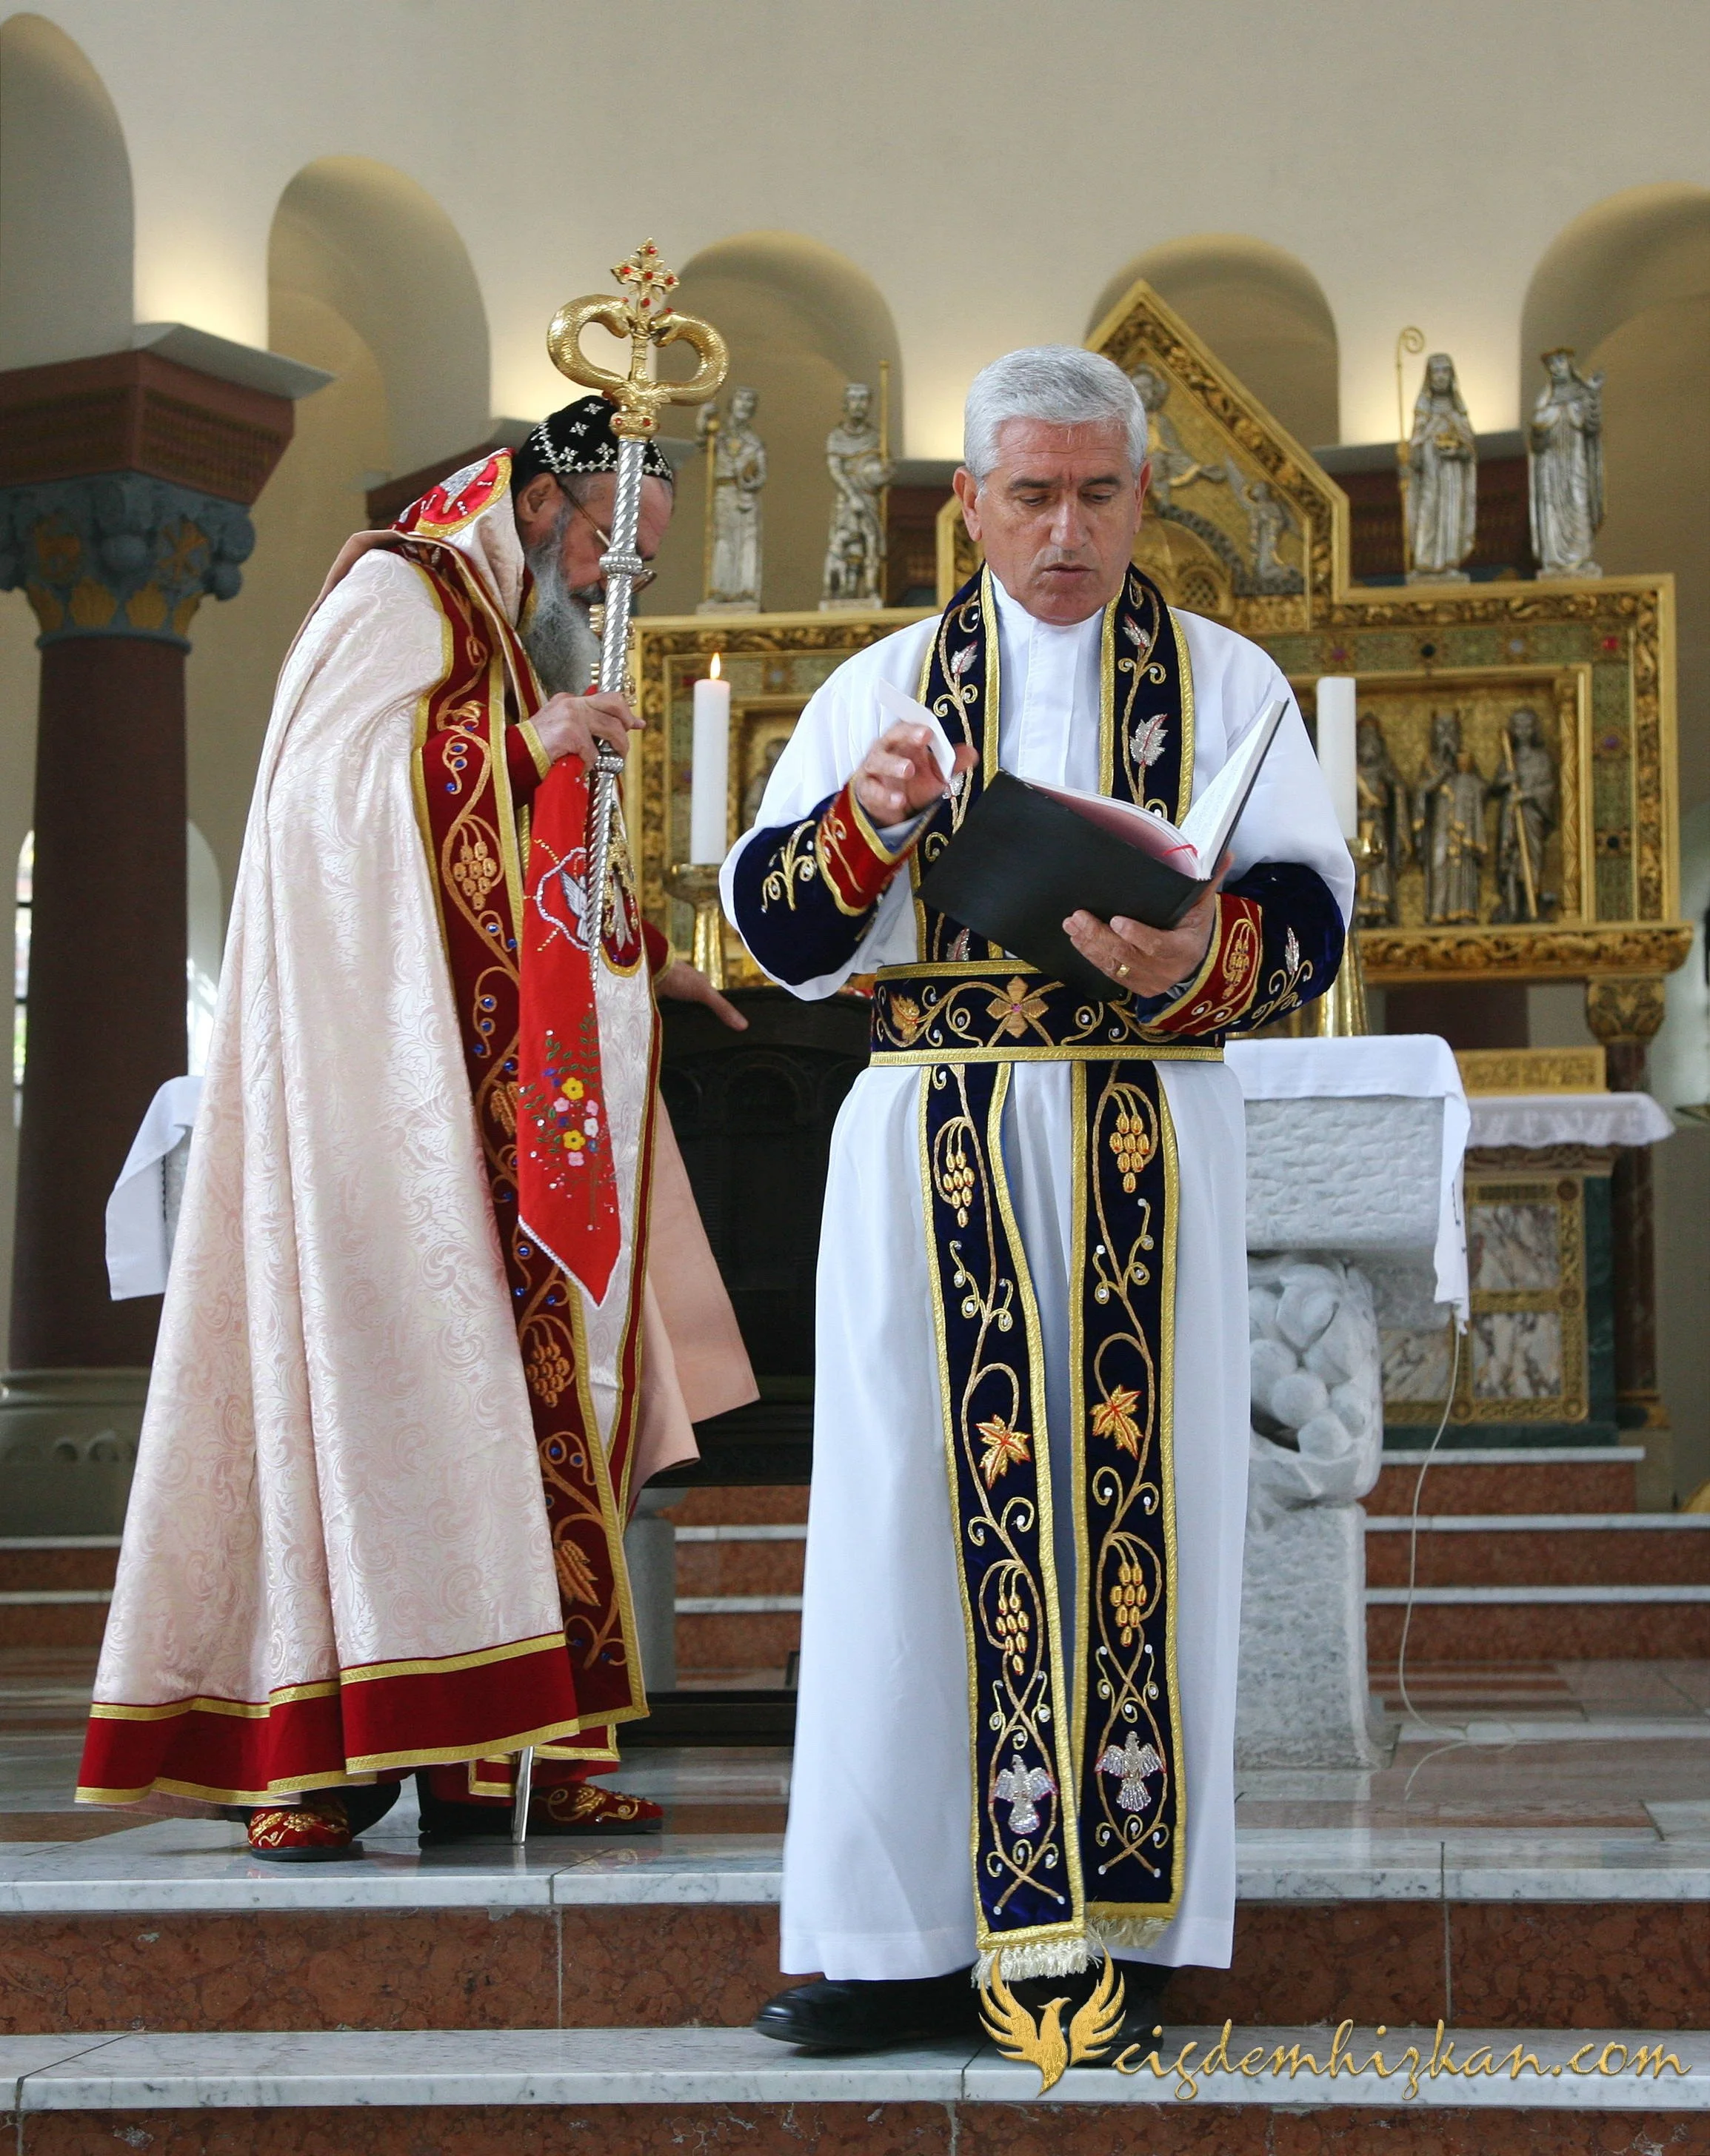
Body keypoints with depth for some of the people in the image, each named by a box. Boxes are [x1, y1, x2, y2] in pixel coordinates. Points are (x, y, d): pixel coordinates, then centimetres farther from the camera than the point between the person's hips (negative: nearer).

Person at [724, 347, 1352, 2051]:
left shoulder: (1224, 681, 11)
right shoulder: (881, 687, 14)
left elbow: (1312, 905, 0)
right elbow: (770, 922, 5)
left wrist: (1202, 955, -21)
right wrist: (861, 828, -15)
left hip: (1147, 1148, -1)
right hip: (934, 1144, 1)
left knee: (1139, 1504, -3)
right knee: (922, 1508, -2)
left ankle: (1113, 1927, 4)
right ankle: (913, 1933, 3)